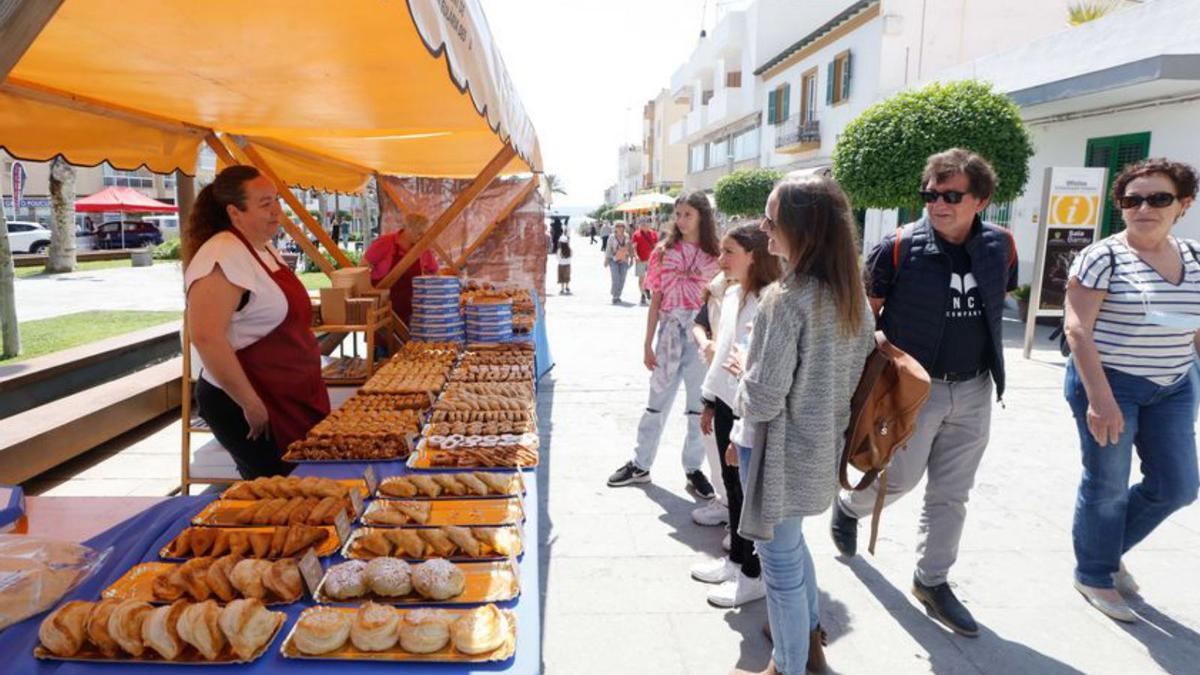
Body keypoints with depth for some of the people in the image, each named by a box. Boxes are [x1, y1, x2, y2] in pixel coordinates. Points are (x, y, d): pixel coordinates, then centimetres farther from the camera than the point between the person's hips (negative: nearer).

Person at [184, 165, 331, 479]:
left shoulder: (265, 249, 10)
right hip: (243, 404, -9)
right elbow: (206, 337, -29)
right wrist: (251, 404, -24)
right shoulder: (222, 258, -20)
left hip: (290, 396, 9)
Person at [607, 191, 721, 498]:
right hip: (669, 334, 1)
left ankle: (693, 468, 25)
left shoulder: (714, 256, -2)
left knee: (700, 405, 9)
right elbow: (656, 300, 3)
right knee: (657, 402, 12)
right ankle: (640, 465, 24)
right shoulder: (664, 252, 1)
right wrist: (647, 344, 1)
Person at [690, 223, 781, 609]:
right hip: (726, 403, 8)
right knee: (732, 484, 18)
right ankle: (736, 558, 35)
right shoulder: (731, 294, 8)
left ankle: (755, 575, 22)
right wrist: (710, 401, 18)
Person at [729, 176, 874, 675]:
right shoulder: (854, 296, 0)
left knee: (780, 561, 10)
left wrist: (743, 370, -3)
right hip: (821, 447, 8)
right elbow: (850, 374, 9)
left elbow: (763, 401, -24)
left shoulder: (785, 299, -24)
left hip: (781, 454, -8)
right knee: (792, 544, 28)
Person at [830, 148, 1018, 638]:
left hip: (973, 391, 5)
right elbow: (865, 311, -6)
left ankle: (931, 582, 28)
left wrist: (988, 361, 13)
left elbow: (999, 301, 14)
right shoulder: (899, 248, -15)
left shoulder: (1000, 247, -2)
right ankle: (848, 507, 40)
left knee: (951, 494, 12)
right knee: (900, 478, 8)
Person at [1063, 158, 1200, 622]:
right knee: (1107, 486, 4)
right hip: (1108, 384, -6)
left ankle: (1109, 549, 35)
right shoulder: (1102, 258, -13)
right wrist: (1099, 399, -23)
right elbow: (1077, 329, -18)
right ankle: (1093, 575, 25)